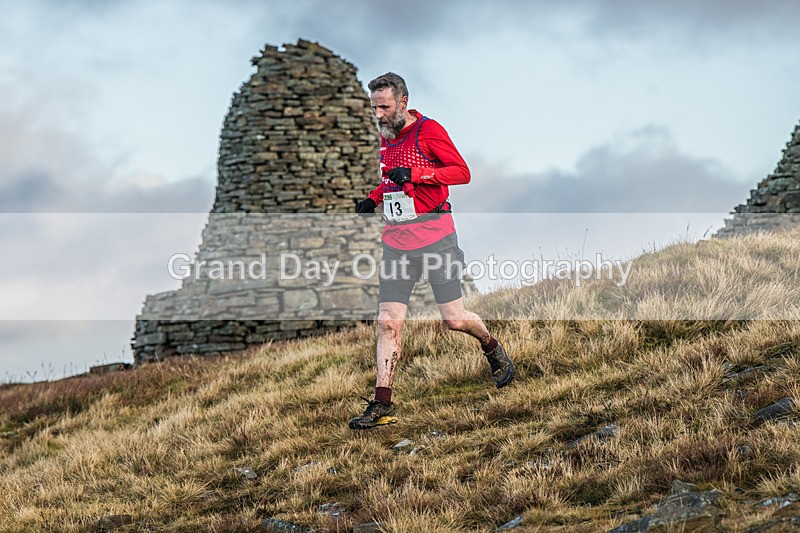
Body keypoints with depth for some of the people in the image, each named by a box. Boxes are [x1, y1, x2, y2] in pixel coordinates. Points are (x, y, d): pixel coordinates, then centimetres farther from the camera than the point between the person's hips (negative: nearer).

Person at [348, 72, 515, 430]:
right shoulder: (386, 137, 14)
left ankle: (493, 348, 30)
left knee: (454, 319, -3)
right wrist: (373, 199, 11)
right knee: (388, 323, -3)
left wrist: (416, 174, -24)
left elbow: (462, 172, -14)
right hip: (396, 243, 6)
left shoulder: (429, 131, -8)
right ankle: (382, 405, -2)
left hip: (434, 237, -6)